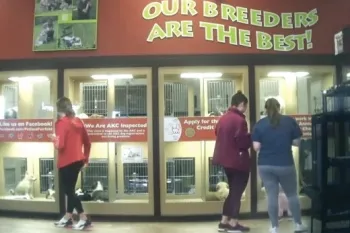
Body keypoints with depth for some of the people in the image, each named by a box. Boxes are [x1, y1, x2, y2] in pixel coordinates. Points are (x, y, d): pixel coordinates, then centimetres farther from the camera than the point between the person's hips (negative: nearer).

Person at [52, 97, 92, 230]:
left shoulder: (61, 122, -12)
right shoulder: (78, 121, 8)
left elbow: (60, 145, -20)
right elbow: (87, 143, 12)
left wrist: (55, 140, 1)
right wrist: (86, 159, 21)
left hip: (66, 162, -7)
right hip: (78, 160, 7)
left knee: (68, 190, 2)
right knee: (70, 189, 17)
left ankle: (84, 219, 0)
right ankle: (67, 218, 28)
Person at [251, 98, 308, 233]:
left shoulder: (259, 124, -2)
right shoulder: (290, 121, -2)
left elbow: (256, 147, -6)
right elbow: (297, 142, 0)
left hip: (265, 165, 0)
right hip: (285, 165, 0)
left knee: (272, 196, 6)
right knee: (292, 194, 16)